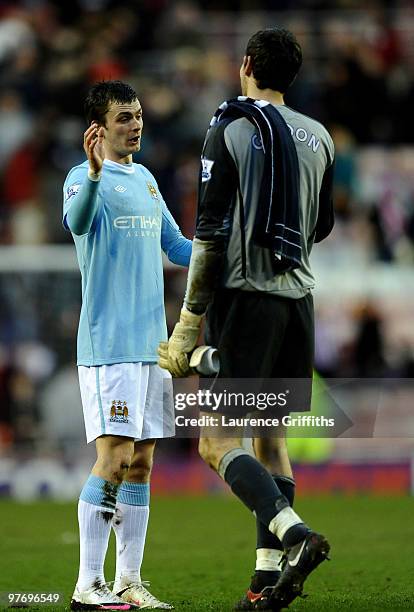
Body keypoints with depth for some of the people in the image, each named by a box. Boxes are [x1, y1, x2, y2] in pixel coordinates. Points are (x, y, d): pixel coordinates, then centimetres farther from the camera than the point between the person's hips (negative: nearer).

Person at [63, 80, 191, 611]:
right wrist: (94, 174, -48)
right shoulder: (85, 177, -7)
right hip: (107, 342, -8)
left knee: (140, 463, 8)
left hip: (150, 342, 8)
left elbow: (175, 247, 26)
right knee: (113, 458, -12)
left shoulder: (146, 180, 17)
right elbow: (77, 221, -30)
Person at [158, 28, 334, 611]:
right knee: (271, 438, 11)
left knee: (218, 442, -7)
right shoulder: (318, 136, 10)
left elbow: (211, 234, -11)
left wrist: (188, 323, -8)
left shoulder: (229, 129, -6)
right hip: (297, 296, 6)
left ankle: (295, 533, -27)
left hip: (244, 295, -6)